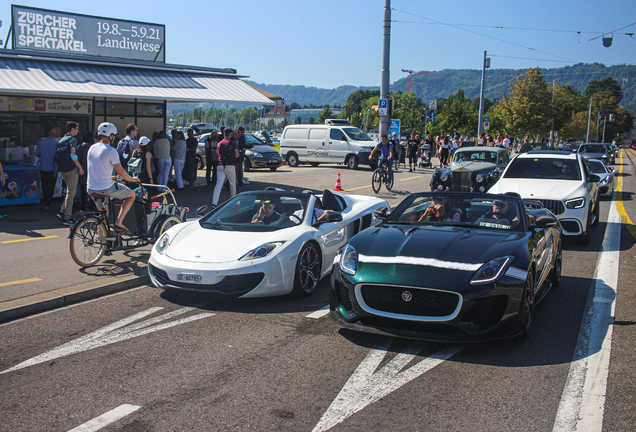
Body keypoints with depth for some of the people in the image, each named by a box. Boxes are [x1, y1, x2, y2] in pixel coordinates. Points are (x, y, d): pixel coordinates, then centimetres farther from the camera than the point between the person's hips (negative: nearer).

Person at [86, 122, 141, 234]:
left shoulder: (92, 148, 10)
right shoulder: (111, 151, -13)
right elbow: (121, 172, -10)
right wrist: (132, 179, 9)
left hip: (91, 189, 7)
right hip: (106, 188, -7)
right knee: (131, 195, 13)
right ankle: (118, 222, 0)